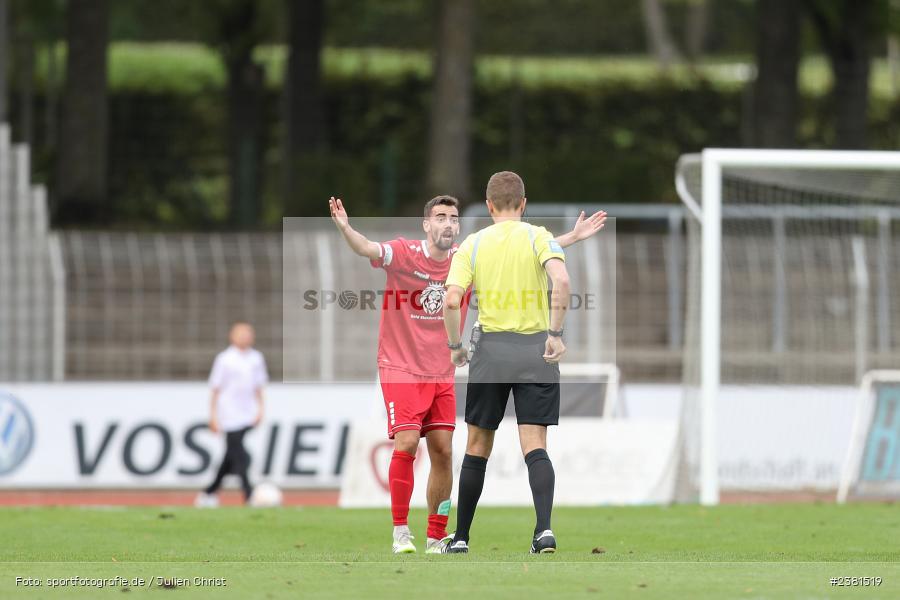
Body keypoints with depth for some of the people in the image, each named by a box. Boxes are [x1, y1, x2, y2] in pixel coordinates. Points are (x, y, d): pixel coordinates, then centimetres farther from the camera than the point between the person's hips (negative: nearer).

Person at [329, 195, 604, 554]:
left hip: (441, 374, 4)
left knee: (442, 452, 1)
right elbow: (366, 248, -28)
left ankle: (436, 538, 12)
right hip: (401, 370, -4)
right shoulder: (404, 254, -10)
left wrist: (573, 236, 7)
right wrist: (344, 228, -50)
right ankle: (400, 530, -2)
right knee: (406, 445, -15)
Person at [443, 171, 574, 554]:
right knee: (535, 447, -2)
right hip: (536, 350, -1)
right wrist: (556, 334, -13)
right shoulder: (538, 238, 0)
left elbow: (452, 300, -7)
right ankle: (544, 529, -20)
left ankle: (461, 537, 17)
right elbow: (561, 281, -18)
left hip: (490, 349, 1)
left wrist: (454, 346, 6)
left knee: (477, 447, 11)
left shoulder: (472, 244, 3)